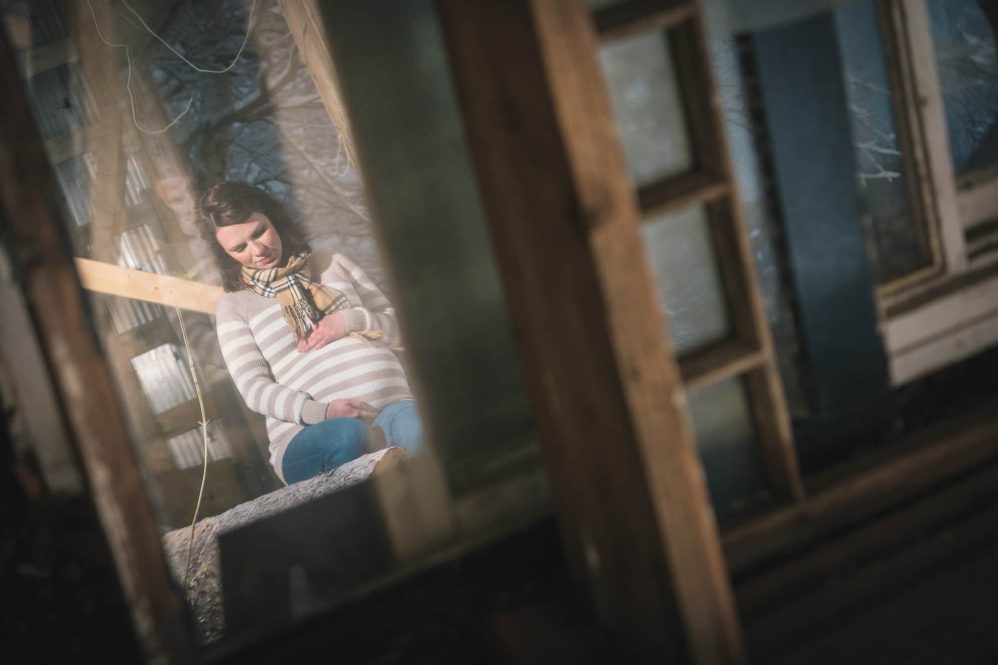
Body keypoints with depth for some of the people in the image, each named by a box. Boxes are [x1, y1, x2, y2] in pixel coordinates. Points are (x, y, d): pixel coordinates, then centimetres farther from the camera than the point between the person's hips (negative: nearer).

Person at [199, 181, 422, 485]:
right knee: (348, 436, -40)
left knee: (415, 424, -37)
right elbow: (254, 388, 3)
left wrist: (351, 320, -2)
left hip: (393, 405, 2)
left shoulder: (331, 263, 23)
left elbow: (396, 323, 22)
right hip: (307, 432, -1)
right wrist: (320, 412, -16)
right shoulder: (234, 306, 15)